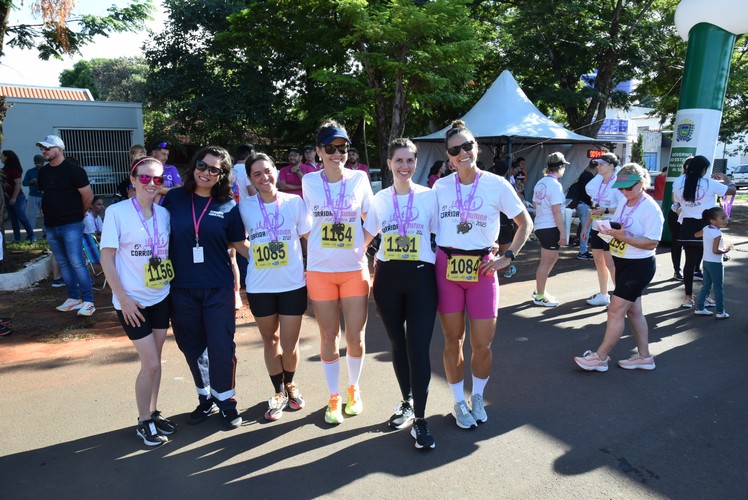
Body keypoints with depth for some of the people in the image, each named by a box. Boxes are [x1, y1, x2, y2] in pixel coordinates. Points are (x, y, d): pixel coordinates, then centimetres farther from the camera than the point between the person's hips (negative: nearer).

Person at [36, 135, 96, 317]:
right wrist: (52, 213, 16)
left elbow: (88, 196, -9)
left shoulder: (73, 170, -10)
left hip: (71, 225, -7)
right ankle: (74, 298, 18)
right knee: (63, 263, 10)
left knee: (76, 262, -10)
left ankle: (88, 301, -6)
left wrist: (78, 213, 3)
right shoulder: (43, 172, 11)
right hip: (50, 226, 7)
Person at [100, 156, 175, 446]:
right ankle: (144, 422, 18)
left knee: (154, 361, 14)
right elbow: (106, 259, -10)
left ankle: (153, 413, 31)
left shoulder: (164, 214, 2)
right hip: (132, 302, -5)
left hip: (161, 297, 5)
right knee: (150, 364, -2)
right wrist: (123, 298, -13)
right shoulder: (117, 212, -11)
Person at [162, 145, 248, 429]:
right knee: (193, 347, 13)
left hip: (218, 289, -2)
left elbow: (240, 244, 5)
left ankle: (226, 400, 24)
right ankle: (205, 399, 33)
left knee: (221, 347, 1)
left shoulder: (228, 206, -2)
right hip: (182, 288, 2)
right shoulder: (174, 198, 1)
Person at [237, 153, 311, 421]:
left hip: (293, 284, -1)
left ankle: (290, 384, 35)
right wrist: (255, 254, -1)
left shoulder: (295, 202, -4)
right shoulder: (244, 208, 0)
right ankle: (279, 392, 33)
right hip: (259, 287, 2)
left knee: (289, 344, 5)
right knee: (270, 341, 14)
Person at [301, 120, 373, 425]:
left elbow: (370, 221, 8)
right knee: (329, 336, 8)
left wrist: (362, 248, 0)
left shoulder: (360, 179, -2)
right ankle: (334, 397, 26)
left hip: (355, 269, 0)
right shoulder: (309, 181, -1)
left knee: (355, 336, 4)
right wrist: (317, 250, 7)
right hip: (320, 270, 0)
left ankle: (353, 388, 31)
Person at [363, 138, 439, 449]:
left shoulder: (429, 196, 0)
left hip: (421, 276, -3)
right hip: (388, 277, 3)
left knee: (418, 347, -6)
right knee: (398, 344, 13)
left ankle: (420, 418, 5)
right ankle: (407, 402, 33)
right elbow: (366, 235, 16)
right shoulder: (380, 199, 7)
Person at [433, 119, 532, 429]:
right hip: (446, 267, 1)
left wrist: (508, 257, -2)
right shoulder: (440, 188, 3)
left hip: (482, 269, -1)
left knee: (482, 345, 2)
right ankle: (459, 402, 29)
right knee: (453, 341, 9)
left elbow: (525, 223, 6)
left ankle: (477, 397, 31)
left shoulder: (496, 185, -2)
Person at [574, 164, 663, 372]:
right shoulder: (624, 202, 7)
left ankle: (600, 357, 5)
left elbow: (652, 243, -22)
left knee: (616, 310, -5)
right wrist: (608, 229, -5)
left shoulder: (651, 208, -18)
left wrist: (623, 237, -30)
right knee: (633, 311, 15)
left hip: (639, 266, -9)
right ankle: (644, 356, 28)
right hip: (622, 262, 9)